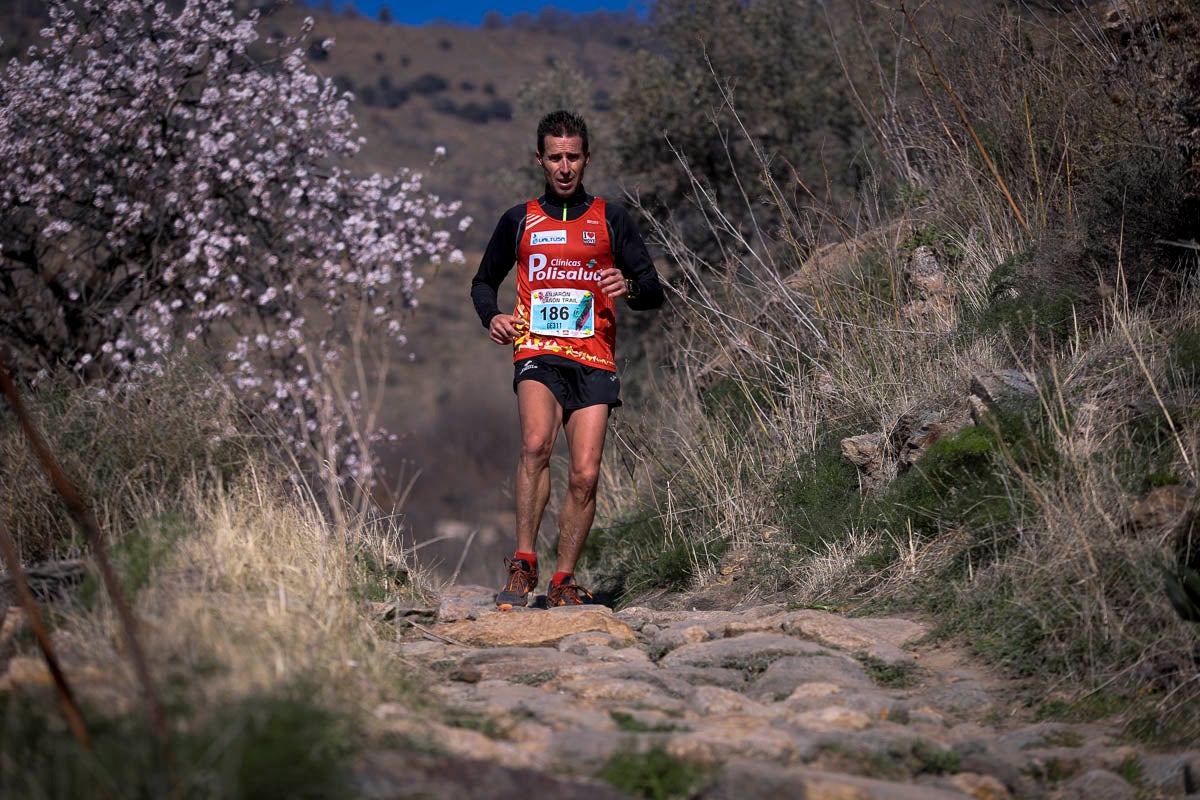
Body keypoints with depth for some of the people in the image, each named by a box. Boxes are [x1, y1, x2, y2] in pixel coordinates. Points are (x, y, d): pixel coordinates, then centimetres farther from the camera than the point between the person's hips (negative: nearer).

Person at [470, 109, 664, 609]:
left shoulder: (611, 221, 11)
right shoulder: (519, 221, 13)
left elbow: (654, 292, 9)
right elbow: (484, 282, 24)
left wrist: (628, 288, -15)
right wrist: (493, 316, 2)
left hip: (594, 361, 1)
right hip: (538, 354, -1)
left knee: (584, 476, -7)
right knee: (536, 443, -28)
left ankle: (563, 580, 8)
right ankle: (523, 565, -24)